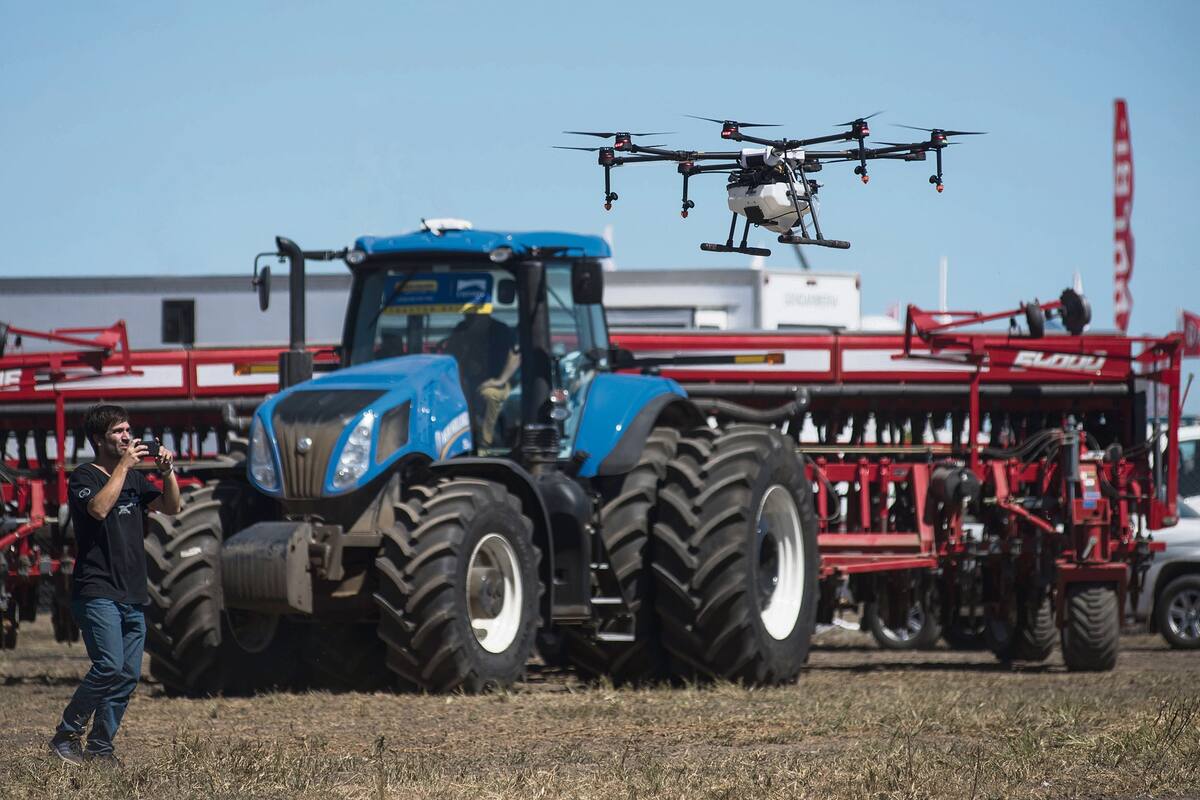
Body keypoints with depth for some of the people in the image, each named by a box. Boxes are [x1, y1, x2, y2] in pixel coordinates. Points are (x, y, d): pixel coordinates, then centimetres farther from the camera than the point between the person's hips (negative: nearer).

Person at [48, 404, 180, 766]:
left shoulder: (134, 478, 18)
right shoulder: (85, 476, -3)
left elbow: (171, 507, 15)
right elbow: (99, 508, -22)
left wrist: (168, 472, -1)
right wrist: (123, 466, -17)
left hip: (132, 595, 8)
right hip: (97, 592, -8)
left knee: (128, 675, 3)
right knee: (110, 666, -19)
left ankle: (100, 747, 9)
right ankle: (66, 736, -8)